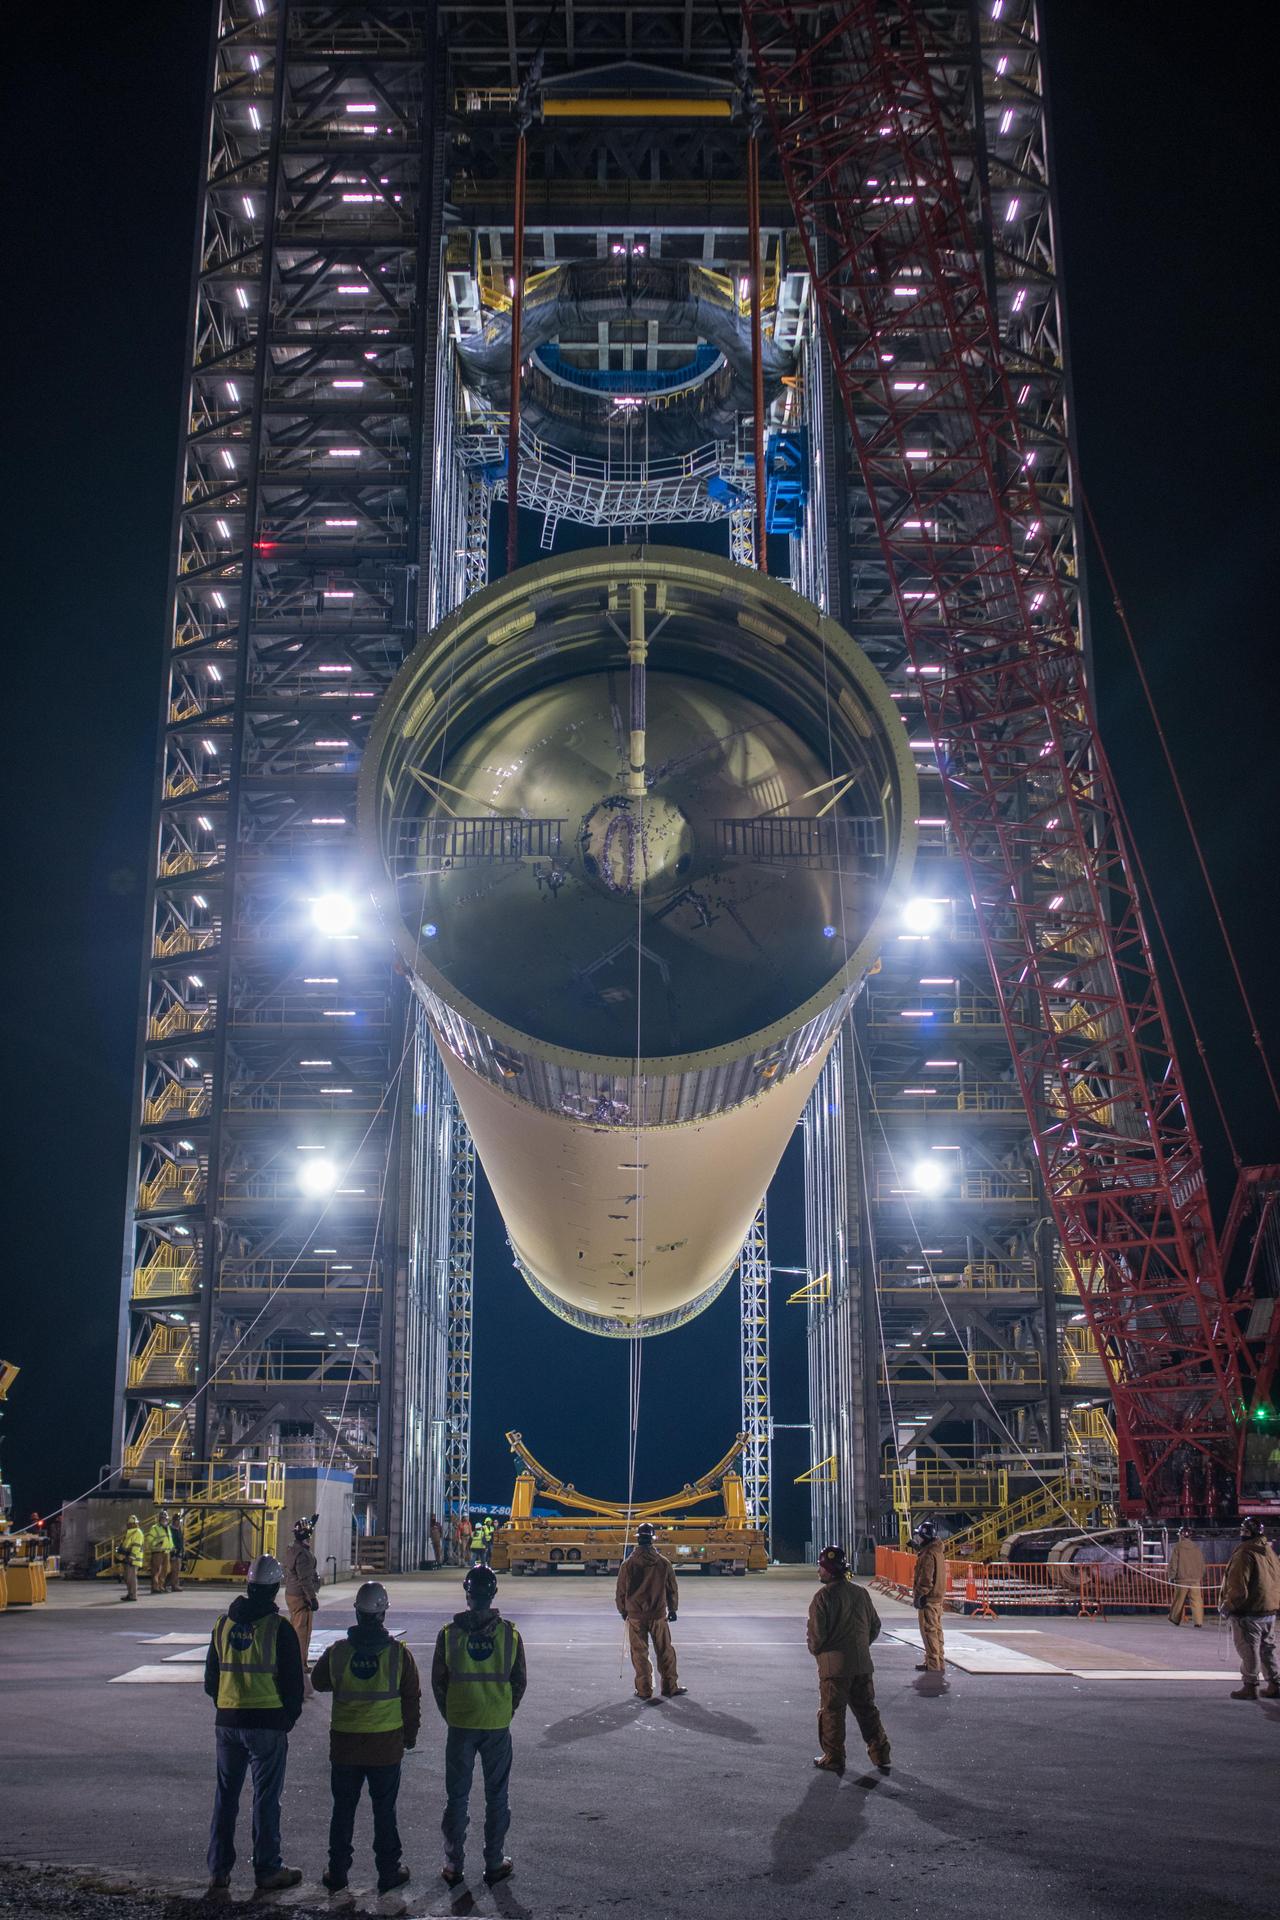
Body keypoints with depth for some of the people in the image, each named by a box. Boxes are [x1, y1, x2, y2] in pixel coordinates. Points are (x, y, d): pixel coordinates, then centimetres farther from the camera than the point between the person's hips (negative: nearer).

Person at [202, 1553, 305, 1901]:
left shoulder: (223, 1623, 5)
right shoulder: (279, 1629, -11)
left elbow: (210, 1678, 13)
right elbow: (293, 1682, -7)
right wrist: (290, 1717, 8)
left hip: (228, 1722, 4)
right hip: (268, 1723, -4)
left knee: (225, 1795, 13)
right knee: (266, 1797, 5)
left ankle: (219, 1870, 14)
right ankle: (267, 1869, 13)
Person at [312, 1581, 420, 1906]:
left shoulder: (336, 1652, -8)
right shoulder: (399, 1654, -10)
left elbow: (319, 1683, 10)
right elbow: (412, 1699, -1)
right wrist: (410, 1736, 13)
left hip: (344, 1745, 1)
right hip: (386, 1746, -1)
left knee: (343, 1809, 13)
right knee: (384, 1811, 11)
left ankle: (337, 1872, 20)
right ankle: (389, 1872, 17)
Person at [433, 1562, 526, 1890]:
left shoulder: (449, 1633, -9)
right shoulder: (509, 1633, -7)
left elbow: (438, 1682, -2)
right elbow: (519, 1681, 0)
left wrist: (450, 1715, 11)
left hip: (460, 1726, 0)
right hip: (498, 1727, 0)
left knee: (456, 1797, 11)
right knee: (496, 1797, 12)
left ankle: (453, 1866, 16)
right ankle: (494, 1865, 18)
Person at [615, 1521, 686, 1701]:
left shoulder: (628, 1564, -7)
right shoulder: (663, 1563, -4)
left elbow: (621, 1591, 1)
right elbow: (672, 1589, 4)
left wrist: (623, 1610, 18)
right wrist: (672, 1609, 19)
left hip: (635, 1615, -1)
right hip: (658, 1615, 1)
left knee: (640, 1654, 7)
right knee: (665, 1652, 10)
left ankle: (644, 1690, 9)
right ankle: (670, 1687, 14)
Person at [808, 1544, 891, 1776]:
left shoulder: (823, 1596, -15)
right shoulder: (861, 1593, 4)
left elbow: (816, 1634, -17)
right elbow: (875, 1625, 13)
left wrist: (815, 1650, 4)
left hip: (833, 1664, -6)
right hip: (862, 1663, 6)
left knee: (832, 1713, 7)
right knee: (867, 1709, 15)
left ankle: (833, 1759, 14)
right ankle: (881, 1755, 17)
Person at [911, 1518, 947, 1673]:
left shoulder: (928, 1555, -18)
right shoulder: (938, 1552, 13)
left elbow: (926, 1579, -21)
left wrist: (919, 1596, -17)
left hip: (928, 1598, -10)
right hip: (938, 1598, 10)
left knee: (929, 1631, -6)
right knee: (936, 1630, 15)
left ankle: (933, 1664, -5)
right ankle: (939, 1662, 21)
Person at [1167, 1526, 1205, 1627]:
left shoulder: (1178, 1548, -7)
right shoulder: (1196, 1548, 5)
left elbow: (1173, 1564, -7)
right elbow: (1202, 1565, 13)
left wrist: (1171, 1577, 3)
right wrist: (1200, 1577, 26)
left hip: (1182, 1579, -3)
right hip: (1196, 1580, 3)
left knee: (1179, 1600, 9)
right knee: (1197, 1600, 2)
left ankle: (1175, 1620, 20)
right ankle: (1198, 1621, -4)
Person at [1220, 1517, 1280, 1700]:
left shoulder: (1244, 1554, -18)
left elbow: (1238, 1588, -21)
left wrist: (1226, 1606, -8)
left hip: (1249, 1612, -8)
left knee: (1248, 1650, 2)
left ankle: (1250, 1686, 8)